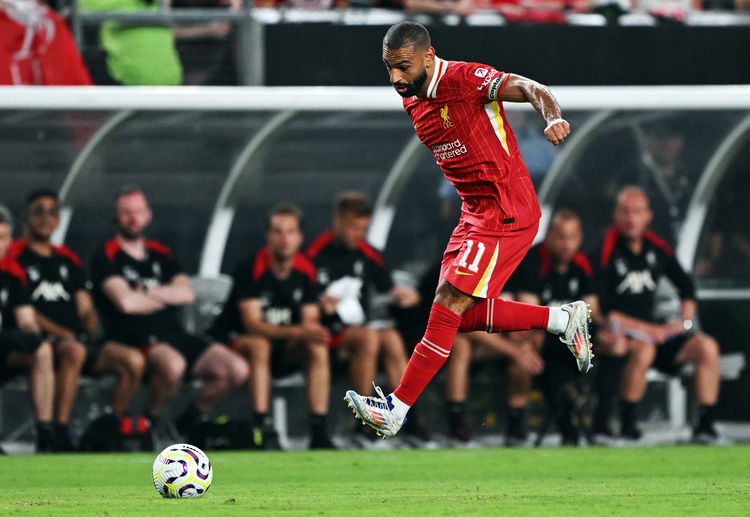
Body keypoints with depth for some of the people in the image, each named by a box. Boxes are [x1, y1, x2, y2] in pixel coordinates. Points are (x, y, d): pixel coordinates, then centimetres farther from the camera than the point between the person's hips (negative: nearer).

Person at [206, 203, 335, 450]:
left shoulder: (306, 270, -2)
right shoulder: (251, 269, -18)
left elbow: (310, 321, -1)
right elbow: (252, 323, -25)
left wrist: (314, 331, -27)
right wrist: (296, 331, -38)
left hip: (282, 347, 5)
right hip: (235, 341, -5)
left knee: (318, 347, -22)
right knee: (259, 344, -37)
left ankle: (319, 430, -25)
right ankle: (262, 427, -41)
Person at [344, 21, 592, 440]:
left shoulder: (465, 79, -18)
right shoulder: (412, 102, 8)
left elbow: (529, 89, -29)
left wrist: (553, 117, -49)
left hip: (508, 213, -9)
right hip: (474, 213, 9)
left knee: (449, 304, -13)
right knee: (465, 316, 7)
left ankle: (396, 410, -12)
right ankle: (565, 319, 21)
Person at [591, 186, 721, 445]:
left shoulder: (657, 248, 7)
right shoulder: (606, 253, -12)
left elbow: (686, 287, 21)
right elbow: (602, 310, -16)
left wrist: (685, 321, 1)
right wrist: (649, 329, -17)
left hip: (653, 329, 6)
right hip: (616, 335, -6)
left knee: (707, 346, -12)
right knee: (644, 349, -38)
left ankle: (705, 424, -10)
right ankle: (626, 422, -22)